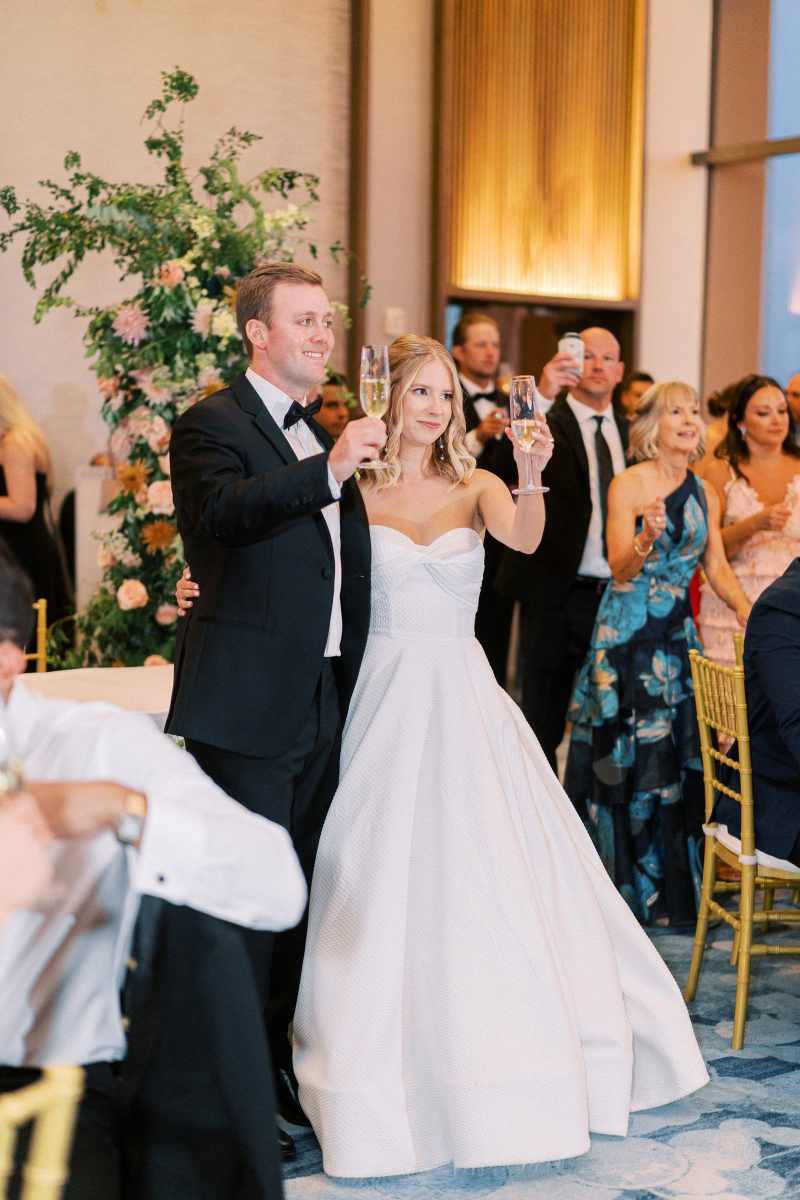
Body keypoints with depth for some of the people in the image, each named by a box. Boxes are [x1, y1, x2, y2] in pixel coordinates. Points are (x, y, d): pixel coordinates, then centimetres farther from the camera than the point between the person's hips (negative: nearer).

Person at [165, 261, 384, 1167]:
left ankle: (280, 1073, 27)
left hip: (320, 703, 8)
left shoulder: (321, 433, 19)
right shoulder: (212, 425, -6)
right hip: (245, 705, -8)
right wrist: (328, 471, -37)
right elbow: (222, 510, -27)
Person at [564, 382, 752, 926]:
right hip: (628, 633, -5)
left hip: (679, 633, 5)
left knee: (680, 754, 4)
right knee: (625, 755, 0)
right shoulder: (628, 484, -7)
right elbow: (620, 570, -11)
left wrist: (751, 614, -5)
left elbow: (717, 567, 11)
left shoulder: (705, 493, 9)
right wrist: (646, 539, -30)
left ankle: (673, 885, 16)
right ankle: (622, 882, 12)